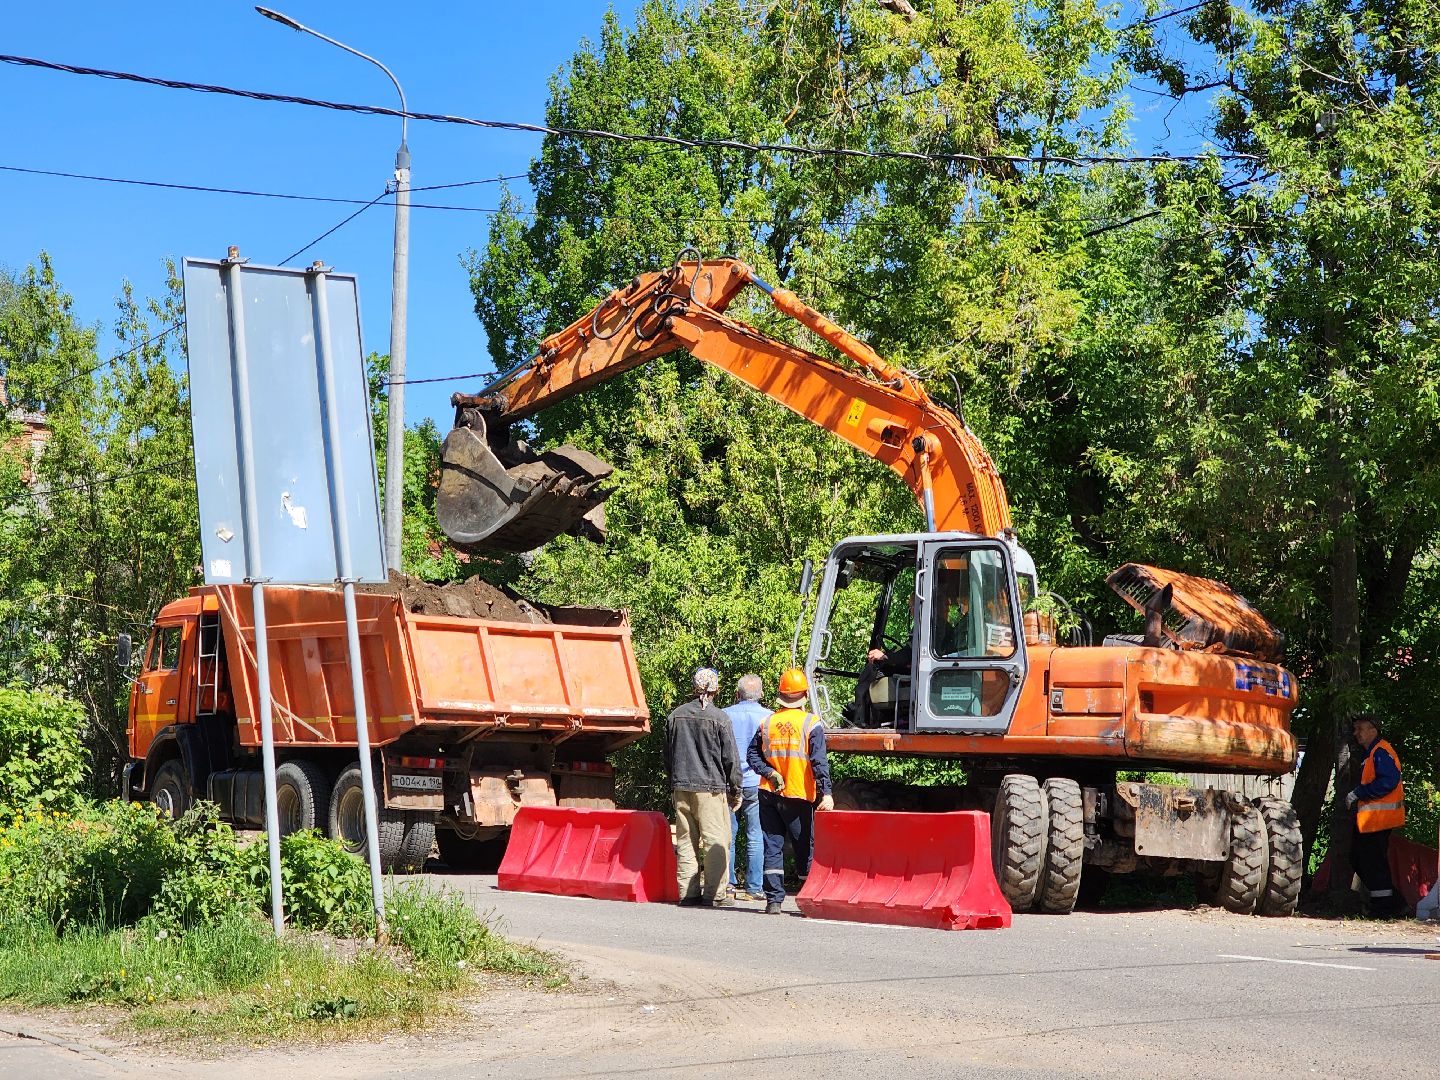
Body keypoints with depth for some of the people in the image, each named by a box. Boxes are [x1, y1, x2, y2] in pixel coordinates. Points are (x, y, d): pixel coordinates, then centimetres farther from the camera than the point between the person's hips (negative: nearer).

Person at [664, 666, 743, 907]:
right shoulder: (719, 718, -7)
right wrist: (735, 790, 6)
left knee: (686, 841, 8)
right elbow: (730, 759, -4)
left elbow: (668, 755, 16)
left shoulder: (675, 716, 8)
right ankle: (713, 894, -5)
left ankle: (688, 893, 8)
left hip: (681, 788, 5)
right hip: (710, 788, -5)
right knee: (716, 842, -2)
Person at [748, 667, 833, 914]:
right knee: (805, 848, 5)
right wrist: (826, 792, -17)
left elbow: (752, 754, 2)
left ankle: (773, 900, 2)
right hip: (799, 797, -3)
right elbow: (819, 761, -14)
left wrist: (769, 773, -4)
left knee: (773, 847, 6)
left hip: (770, 794, 3)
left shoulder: (768, 722, 5)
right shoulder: (811, 723, -7)